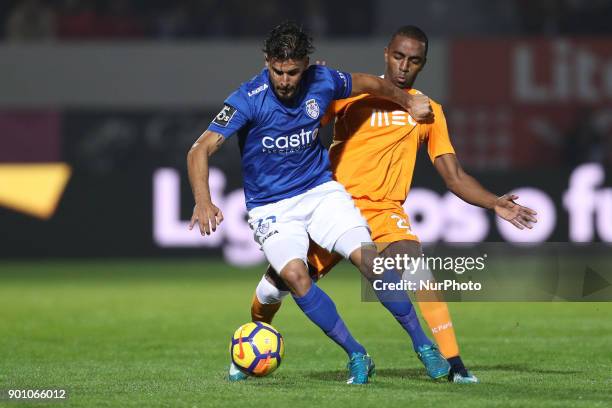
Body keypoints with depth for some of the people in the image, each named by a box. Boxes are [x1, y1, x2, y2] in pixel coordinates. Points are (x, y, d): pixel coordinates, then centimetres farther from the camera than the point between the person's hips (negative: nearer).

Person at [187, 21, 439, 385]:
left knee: (367, 257, -17)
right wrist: (203, 202, -39)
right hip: (270, 207, -2)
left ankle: (422, 345, -4)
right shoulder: (248, 99, -19)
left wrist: (409, 102, 31)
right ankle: (357, 356, -14)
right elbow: (201, 149, -24)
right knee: (294, 274, -26)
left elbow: (369, 84, 14)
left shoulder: (322, 82, -8)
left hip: (321, 190, 3)